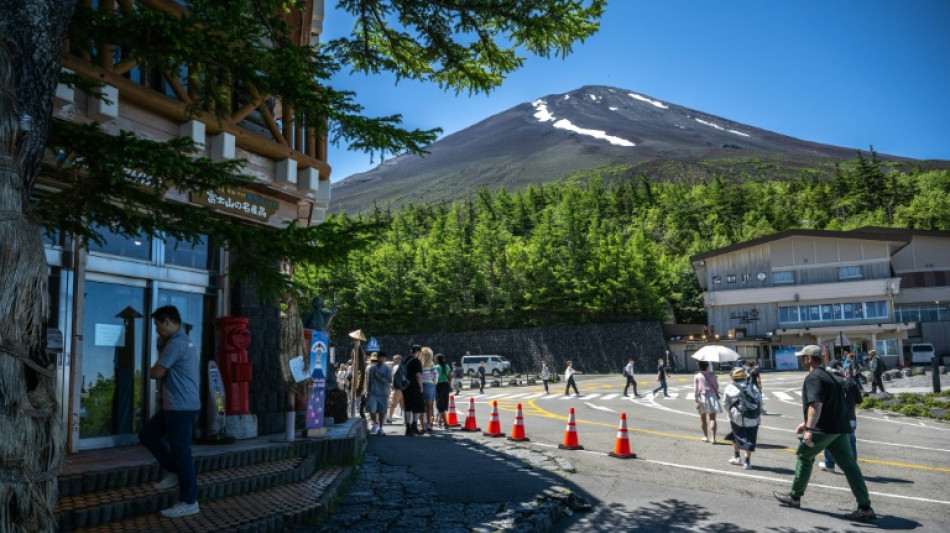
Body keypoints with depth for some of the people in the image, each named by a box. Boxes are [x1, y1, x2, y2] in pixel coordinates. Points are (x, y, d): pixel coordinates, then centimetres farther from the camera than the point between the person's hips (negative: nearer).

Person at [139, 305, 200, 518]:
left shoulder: (176, 343, -17)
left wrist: (153, 369, 6)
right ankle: (174, 472, 22)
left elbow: (156, 373, -16)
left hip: (181, 407, -10)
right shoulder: (184, 341, 17)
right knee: (147, 434, 17)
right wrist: (161, 370, 6)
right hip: (175, 405, 10)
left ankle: (189, 502, 3)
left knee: (181, 452, -5)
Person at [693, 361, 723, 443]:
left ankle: (705, 437, 22)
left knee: (703, 418, 15)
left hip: (702, 397, 0)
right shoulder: (712, 374, -3)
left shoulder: (697, 376, -4)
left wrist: (696, 401, -4)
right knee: (712, 418, -1)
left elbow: (696, 389, -6)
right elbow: (716, 386, 5)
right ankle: (713, 438, -10)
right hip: (712, 396, 0)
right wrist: (717, 393, 24)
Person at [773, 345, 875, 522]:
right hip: (839, 428, 9)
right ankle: (865, 507, 2)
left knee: (804, 458, 8)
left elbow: (816, 405, -26)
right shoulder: (828, 375, 20)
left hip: (823, 429, -9)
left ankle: (794, 497, 19)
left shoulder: (813, 378, -11)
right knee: (849, 465, 5)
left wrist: (809, 429, -32)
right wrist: (807, 424, 33)